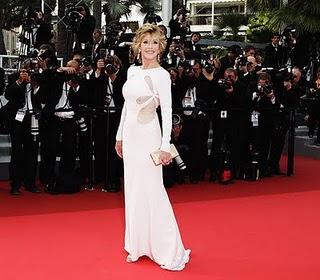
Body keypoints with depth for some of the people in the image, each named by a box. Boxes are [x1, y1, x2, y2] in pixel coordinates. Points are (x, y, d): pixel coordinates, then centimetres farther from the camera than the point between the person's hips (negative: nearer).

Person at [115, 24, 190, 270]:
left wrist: (165, 146, -19)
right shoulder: (132, 71, 10)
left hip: (148, 135, -7)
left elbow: (167, 111, -14)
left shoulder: (161, 75, -9)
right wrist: (120, 136, 16)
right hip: (130, 135, 7)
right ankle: (139, 245, 24)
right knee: (133, 190, 12)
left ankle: (169, 250, 6)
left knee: (150, 190, -5)